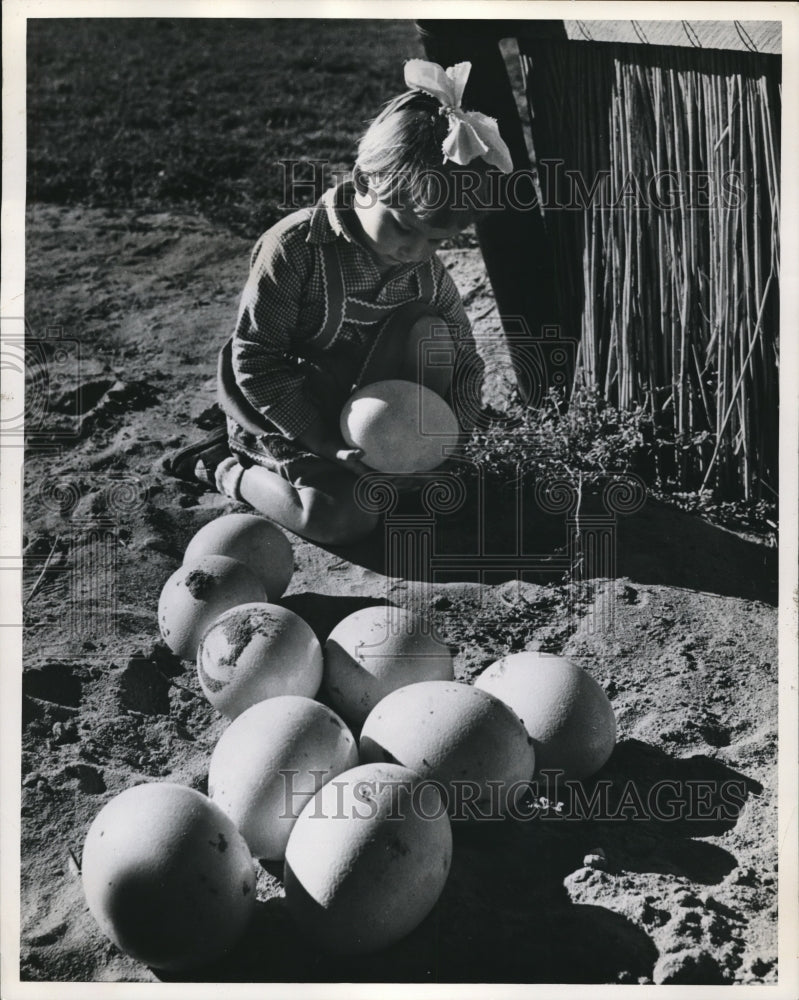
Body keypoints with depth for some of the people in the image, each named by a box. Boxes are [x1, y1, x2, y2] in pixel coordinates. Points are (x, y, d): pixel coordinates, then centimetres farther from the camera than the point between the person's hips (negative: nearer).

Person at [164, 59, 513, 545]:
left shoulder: (428, 272, -7)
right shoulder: (295, 248, -24)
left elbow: (466, 360, 2)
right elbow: (255, 360, -22)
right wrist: (327, 442, -25)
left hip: (367, 409, 5)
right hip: (286, 415, -5)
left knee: (429, 329, -17)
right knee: (342, 518, -27)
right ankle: (228, 469, 1)